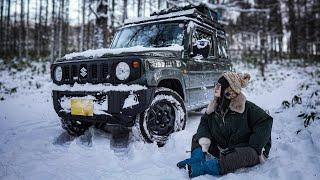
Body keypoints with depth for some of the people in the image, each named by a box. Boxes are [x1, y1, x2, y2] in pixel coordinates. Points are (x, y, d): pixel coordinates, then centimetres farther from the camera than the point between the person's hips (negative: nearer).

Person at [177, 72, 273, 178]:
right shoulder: (215, 106, 1)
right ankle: (197, 159, -30)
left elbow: (265, 122, -18)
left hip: (243, 150, -5)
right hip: (222, 148, 6)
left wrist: (254, 148, -24)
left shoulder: (247, 108, -15)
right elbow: (204, 122, 4)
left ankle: (201, 168, -49)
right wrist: (204, 140, -16)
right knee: (197, 137, 0)